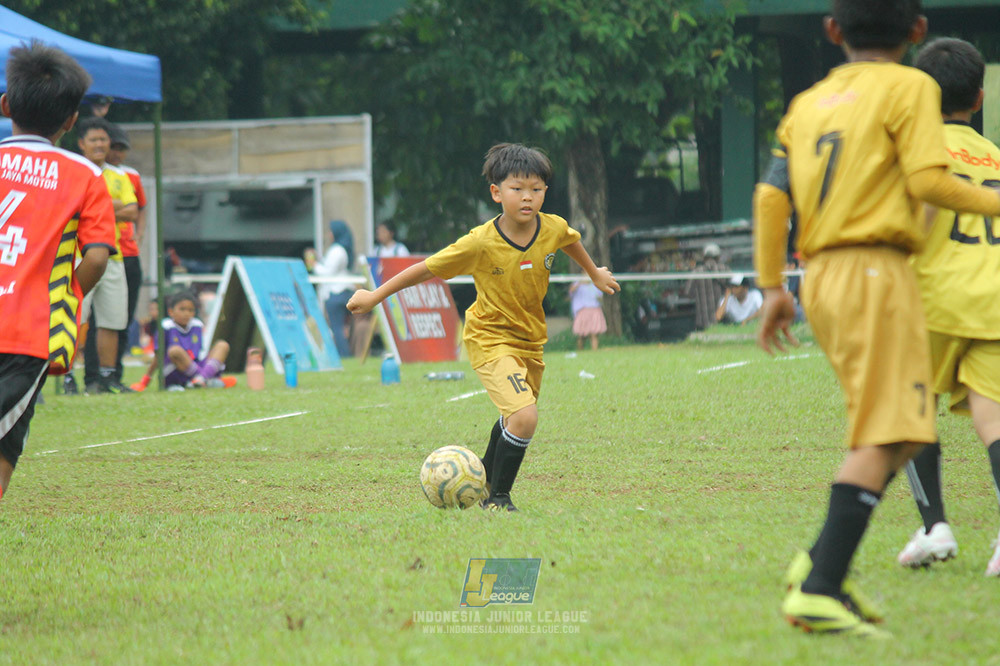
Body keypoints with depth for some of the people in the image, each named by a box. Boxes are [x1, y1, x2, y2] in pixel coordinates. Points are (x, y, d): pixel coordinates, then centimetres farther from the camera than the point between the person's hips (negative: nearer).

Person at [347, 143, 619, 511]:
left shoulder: (553, 228, -13)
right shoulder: (480, 243, -26)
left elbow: (570, 240, 14)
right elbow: (427, 268, -16)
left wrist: (595, 274, 31)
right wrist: (375, 297, -10)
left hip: (530, 338, 6)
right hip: (490, 339, -6)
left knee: (514, 418, 25)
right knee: (524, 418, -24)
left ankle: (486, 478, 53)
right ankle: (497, 498, -6)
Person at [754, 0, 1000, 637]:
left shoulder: (809, 102, 16)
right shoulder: (909, 87, -1)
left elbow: (771, 196, 11)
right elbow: (927, 179, -12)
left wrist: (772, 287, 16)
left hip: (821, 275, 7)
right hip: (875, 270, -7)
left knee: (896, 430, 15)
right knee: (884, 437, -10)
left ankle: (824, 562, 1)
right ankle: (820, 589, -21)